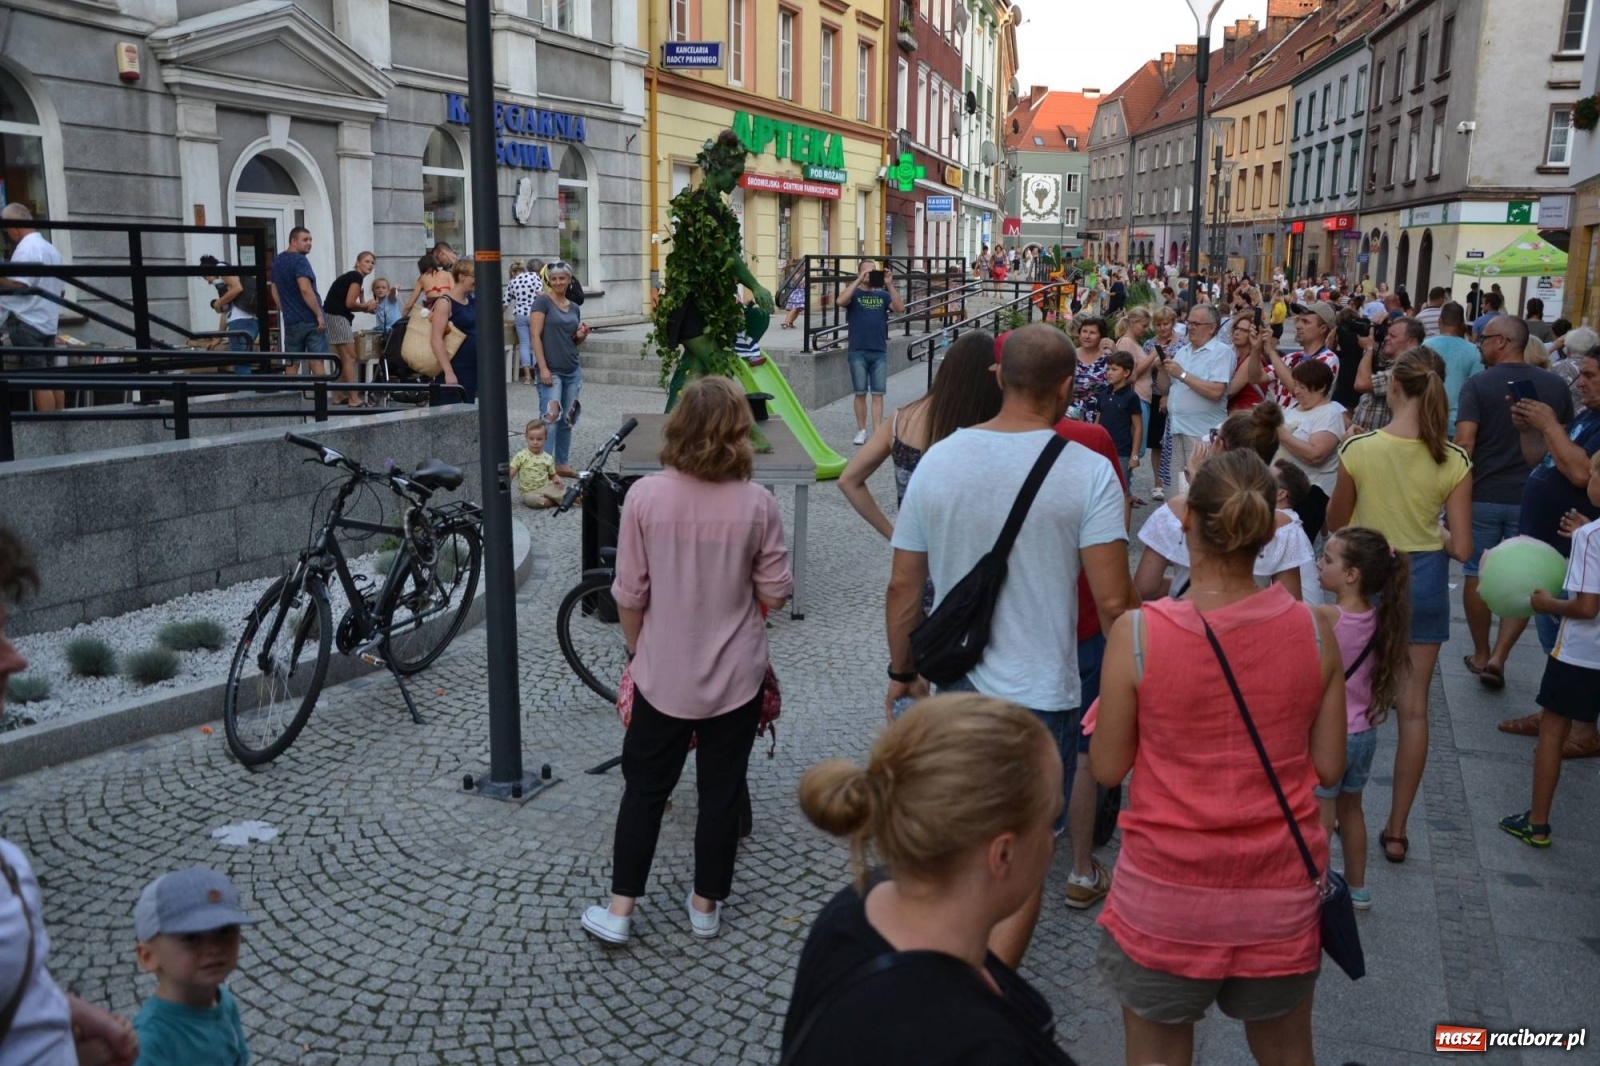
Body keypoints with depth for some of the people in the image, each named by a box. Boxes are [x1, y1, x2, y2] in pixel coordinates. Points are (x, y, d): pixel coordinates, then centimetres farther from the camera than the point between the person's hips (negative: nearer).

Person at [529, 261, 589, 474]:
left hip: (573, 370, 6)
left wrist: (581, 335, -1)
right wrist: (543, 368, -17)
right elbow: (536, 336, -10)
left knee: (567, 419, 9)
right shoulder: (543, 301, -4)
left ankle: (562, 464, 18)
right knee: (550, 416, -14)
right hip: (551, 370, -6)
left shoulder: (574, 308, 14)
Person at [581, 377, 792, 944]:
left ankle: (619, 910, 22)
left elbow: (630, 593, -7)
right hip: (736, 676, 0)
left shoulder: (645, 495, -13)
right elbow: (775, 592, -5)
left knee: (644, 789, 15)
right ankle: (706, 905, 29)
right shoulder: (757, 503, -12)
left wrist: (635, 647, 10)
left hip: (663, 674, 0)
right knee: (721, 791, 15)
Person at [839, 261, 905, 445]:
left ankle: (877, 432, 3)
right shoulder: (854, 293, 1)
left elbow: (900, 308, -7)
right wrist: (858, 281, -22)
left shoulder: (883, 295, 8)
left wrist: (890, 285, -15)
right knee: (860, 393, 4)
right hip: (858, 352, -2)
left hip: (880, 352, 2)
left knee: (878, 394, 1)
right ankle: (861, 430, 14)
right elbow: (841, 301, -20)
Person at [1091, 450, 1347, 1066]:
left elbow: (1107, 768, -9)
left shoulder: (1137, 633, -18)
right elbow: (1329, 767, -1)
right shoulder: (1314, 632, -10)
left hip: (1166, 893, -2)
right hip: (1280, 893, 3)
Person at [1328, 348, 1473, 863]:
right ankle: (1396, 829, 17)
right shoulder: (1454, 461, -12)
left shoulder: (1359, 449, -15)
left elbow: (1335, 523, -2)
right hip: (1424, 579, 1)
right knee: (1413, 707, 10)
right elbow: (1461, 548, -8)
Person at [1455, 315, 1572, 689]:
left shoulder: (1478, 384, -8)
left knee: (1477, 575, 12)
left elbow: (1464, 442, -15)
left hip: (1483, 495, -2)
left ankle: (1481, 654, 22)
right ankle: (1498, 657, 0)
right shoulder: (1556, 385, 2)